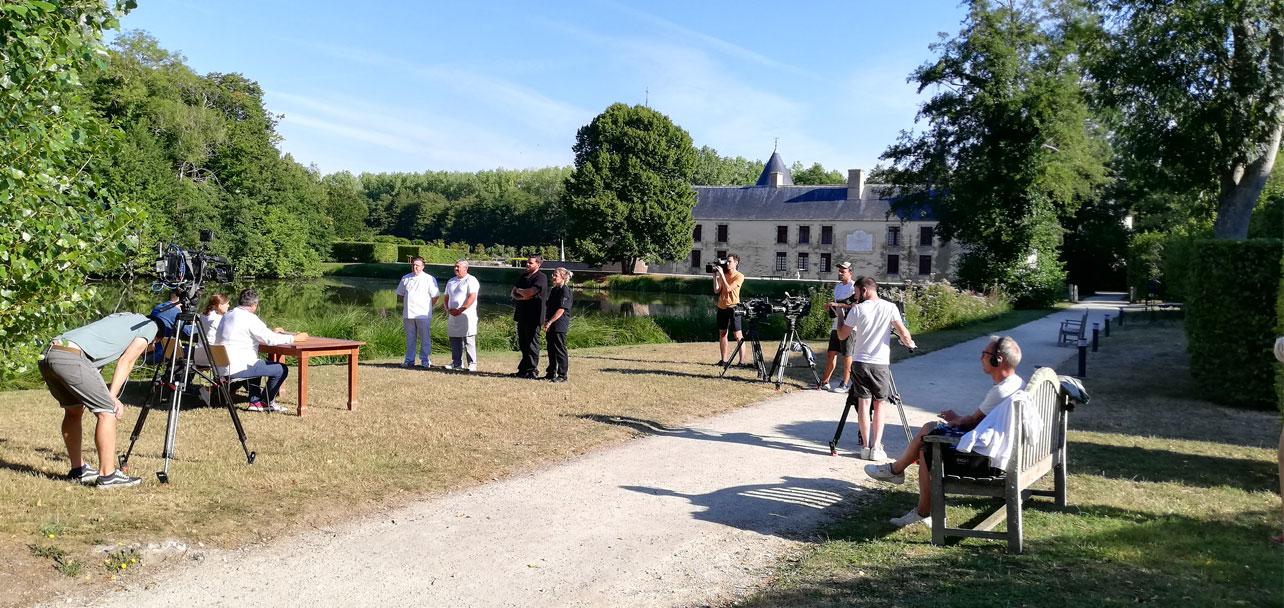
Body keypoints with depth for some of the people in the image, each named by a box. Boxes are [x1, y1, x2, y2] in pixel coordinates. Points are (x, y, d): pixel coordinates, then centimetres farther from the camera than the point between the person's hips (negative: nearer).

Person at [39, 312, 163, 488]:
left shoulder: (124, 318, 34)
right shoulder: (151, 327, 15)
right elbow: (125, 362, 4)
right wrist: (112, 396, 1)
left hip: (46, 355, 9)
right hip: (71, 357, -9)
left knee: (73, 411, 23)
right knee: (107, 412, -1)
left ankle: (78, 471, 28)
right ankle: (107, 476, -1)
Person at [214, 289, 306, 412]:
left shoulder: (228, 315, 14)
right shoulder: (249, 318, -15)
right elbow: (271, 340, -19)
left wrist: (271, 332, 30)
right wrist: (295, 338, -9)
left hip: (222, 366, 10)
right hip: (237, 368, -10)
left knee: (257, 364, 37)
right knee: (282, 369, -3)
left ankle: (255, 402, 30)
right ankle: (266, 402, 15)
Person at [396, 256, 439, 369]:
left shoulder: (429, 279, -3)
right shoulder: (405, 278, 11)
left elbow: (435, 297, -2)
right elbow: (401, 294, 21)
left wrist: (427, 307, 0)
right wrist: (409, 305, 13)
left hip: (423, 314, -4)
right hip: (408, 314, 4)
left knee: (425, 339, 0)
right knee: (410, 339, 11)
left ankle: (425, 361, 5)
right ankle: (409, 360, 18)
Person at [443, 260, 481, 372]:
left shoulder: (471, 280, -3)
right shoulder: (451, 281, 19)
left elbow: (472, 298, -13)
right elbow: (446, 298, 20)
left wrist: (460, 310, -16)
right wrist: (448, 309, 0)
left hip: (466, 315, -7)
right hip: (452, 316, 7)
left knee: (469, 341, -7)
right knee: (454, 341, 7)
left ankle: (472, 364, -3)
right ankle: (457, 363, 14)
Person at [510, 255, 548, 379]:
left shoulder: (541, 277, -8)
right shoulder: (523, 277, 18)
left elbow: (531, 292, -20)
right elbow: (514, 293, 12)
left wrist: (518, 290, -1)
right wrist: (523, 296, -9)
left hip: (533, 316, -8)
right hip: (522, 315, 8)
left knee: (532, 344, -4)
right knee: (522, 344, 11)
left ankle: (532, 371, 0)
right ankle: (523, 370, 18)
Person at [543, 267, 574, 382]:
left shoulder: (565, 290, -12)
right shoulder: (553, 290, 15)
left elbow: (561, 310, -18)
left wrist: (550, 322, -19)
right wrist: (546, 321, 10)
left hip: (559, 325, -9)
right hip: (550, 326, 9)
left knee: (560, 350, -4)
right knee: (551, 350, 14)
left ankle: (562, 375, 2)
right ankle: (551, 373, 23)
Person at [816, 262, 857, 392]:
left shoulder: (854, 286, -8)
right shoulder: (837, 287, 19)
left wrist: (837, 304, -22)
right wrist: (830, 307, 7)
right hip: (837, 325, 8)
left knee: (847, 355, -2)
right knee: (831, 353, 9)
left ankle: (844, 384, 4)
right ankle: (825, 382, 15)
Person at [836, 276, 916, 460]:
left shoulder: (857, 309, -3)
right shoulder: (890, 308, -2)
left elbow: (842, 335, 3)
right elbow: (903, 332, -6)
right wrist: (910, 343, 15)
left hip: (860, 362, 0)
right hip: (881, 363, 0)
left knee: (863, 403, 5)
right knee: (879, 404, 9)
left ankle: (866, 446, 3)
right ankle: (876, 448, 2)